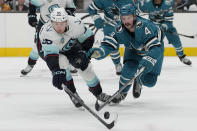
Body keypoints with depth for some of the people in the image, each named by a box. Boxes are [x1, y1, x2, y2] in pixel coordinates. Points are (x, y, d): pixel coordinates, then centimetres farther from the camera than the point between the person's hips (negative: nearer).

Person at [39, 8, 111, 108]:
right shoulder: (47, 32, -42)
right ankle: (72, 93, -12)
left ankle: (98, 93, 19)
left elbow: (88, 37, -10)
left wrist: (84, 52, -12)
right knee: (62, 62, -31)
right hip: (50, 49, -3)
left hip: (71, 46, 3)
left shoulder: (75, 23, -31)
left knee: (84, 66, -6)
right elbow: (50, 55, -52)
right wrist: (56, 72, -62)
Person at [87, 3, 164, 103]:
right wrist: (99, 52, -50)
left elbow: (155, 48, -48)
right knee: (128, 69, -24)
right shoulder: (120, 30, -27)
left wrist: (147, 61, -64)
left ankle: (139, 82, 30)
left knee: (149, 81, -7)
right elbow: (109, 44, -28)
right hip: (133, 50, 2)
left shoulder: (145, 26, -42)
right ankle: (122, 93, 4)